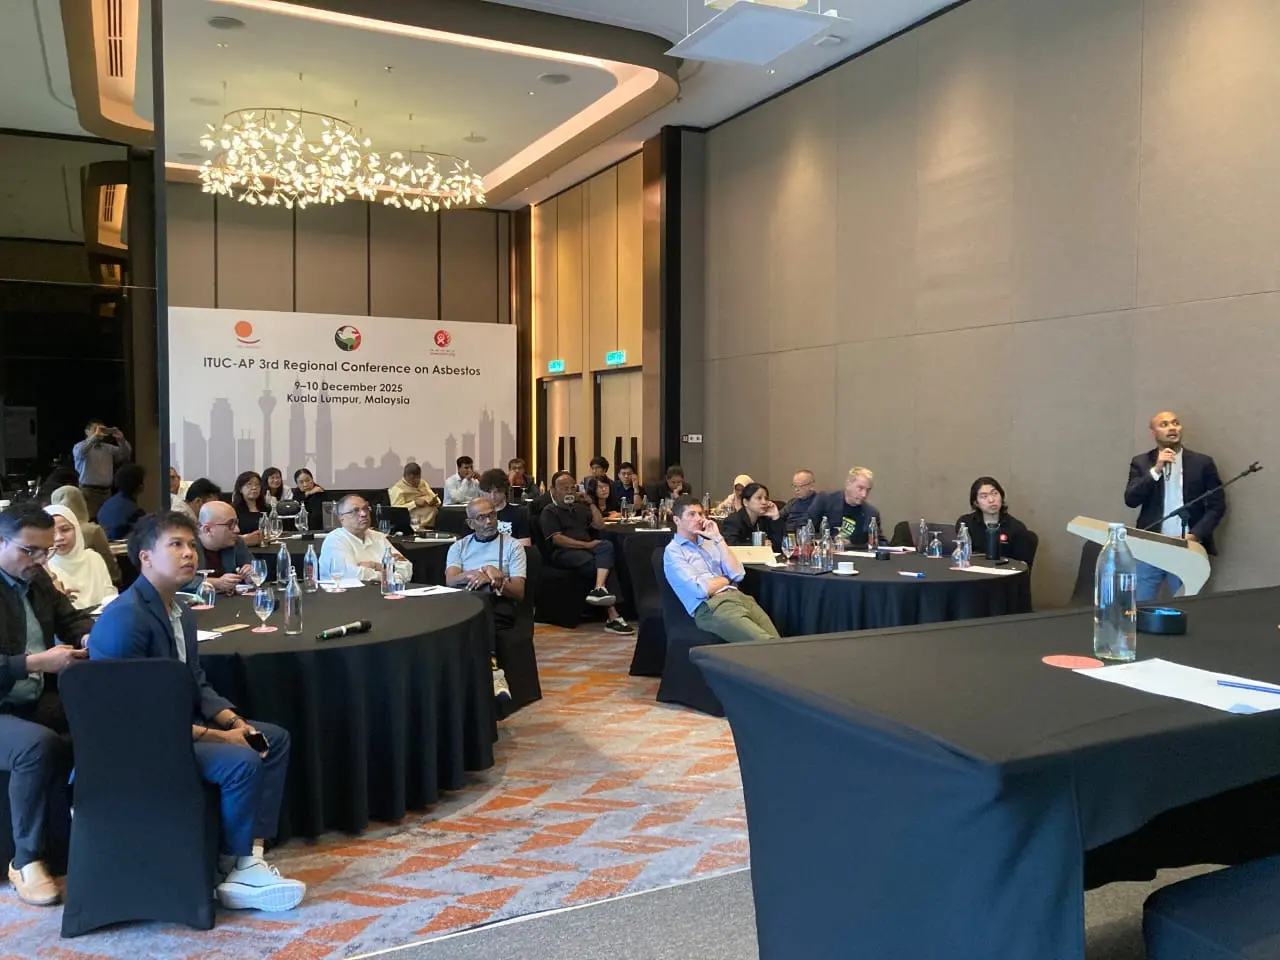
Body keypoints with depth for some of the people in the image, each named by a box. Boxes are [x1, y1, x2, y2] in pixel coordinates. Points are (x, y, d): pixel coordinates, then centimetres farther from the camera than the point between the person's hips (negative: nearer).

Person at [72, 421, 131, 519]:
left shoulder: (108, 448, 17)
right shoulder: (80, 446, 3)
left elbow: (126, 455, 8)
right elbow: (80, 453, -21)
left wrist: (121, 440, -10)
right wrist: (95, 436, -28)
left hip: (106, 491, 5)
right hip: (89, 491, -5)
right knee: (90, 521, -15)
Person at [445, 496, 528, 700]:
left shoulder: (512, 545, 12)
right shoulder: (459, 547, 20)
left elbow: (519, 592, 4)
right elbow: (450, 580, 0)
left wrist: (496, 580, -15)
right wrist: (482, 572, -15)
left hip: (500, 606, -2)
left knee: (482, 596, -38)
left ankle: (487, 668, -43)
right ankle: (491, 667, -44)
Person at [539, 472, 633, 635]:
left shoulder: (580, 507, 27)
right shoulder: (549, 512, 4)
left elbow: (599, 525, 21)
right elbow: (557, 539, -10)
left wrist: (591, 503, 16)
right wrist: (586, 545, -16)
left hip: (586, 548, 6)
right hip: (563, 552, -6)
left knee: (606, 545, -30)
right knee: (604, 563, -31)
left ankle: (599, 589, -48)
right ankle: (613, 616, -33)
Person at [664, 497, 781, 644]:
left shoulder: (709, 542, 23)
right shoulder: (673, 551, 3)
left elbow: (738, 574, 8)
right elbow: (701, 589, -10)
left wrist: (718, 538, 5)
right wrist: (726, 579, 9)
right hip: (710, 607, -6)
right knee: (765, 645, -31)